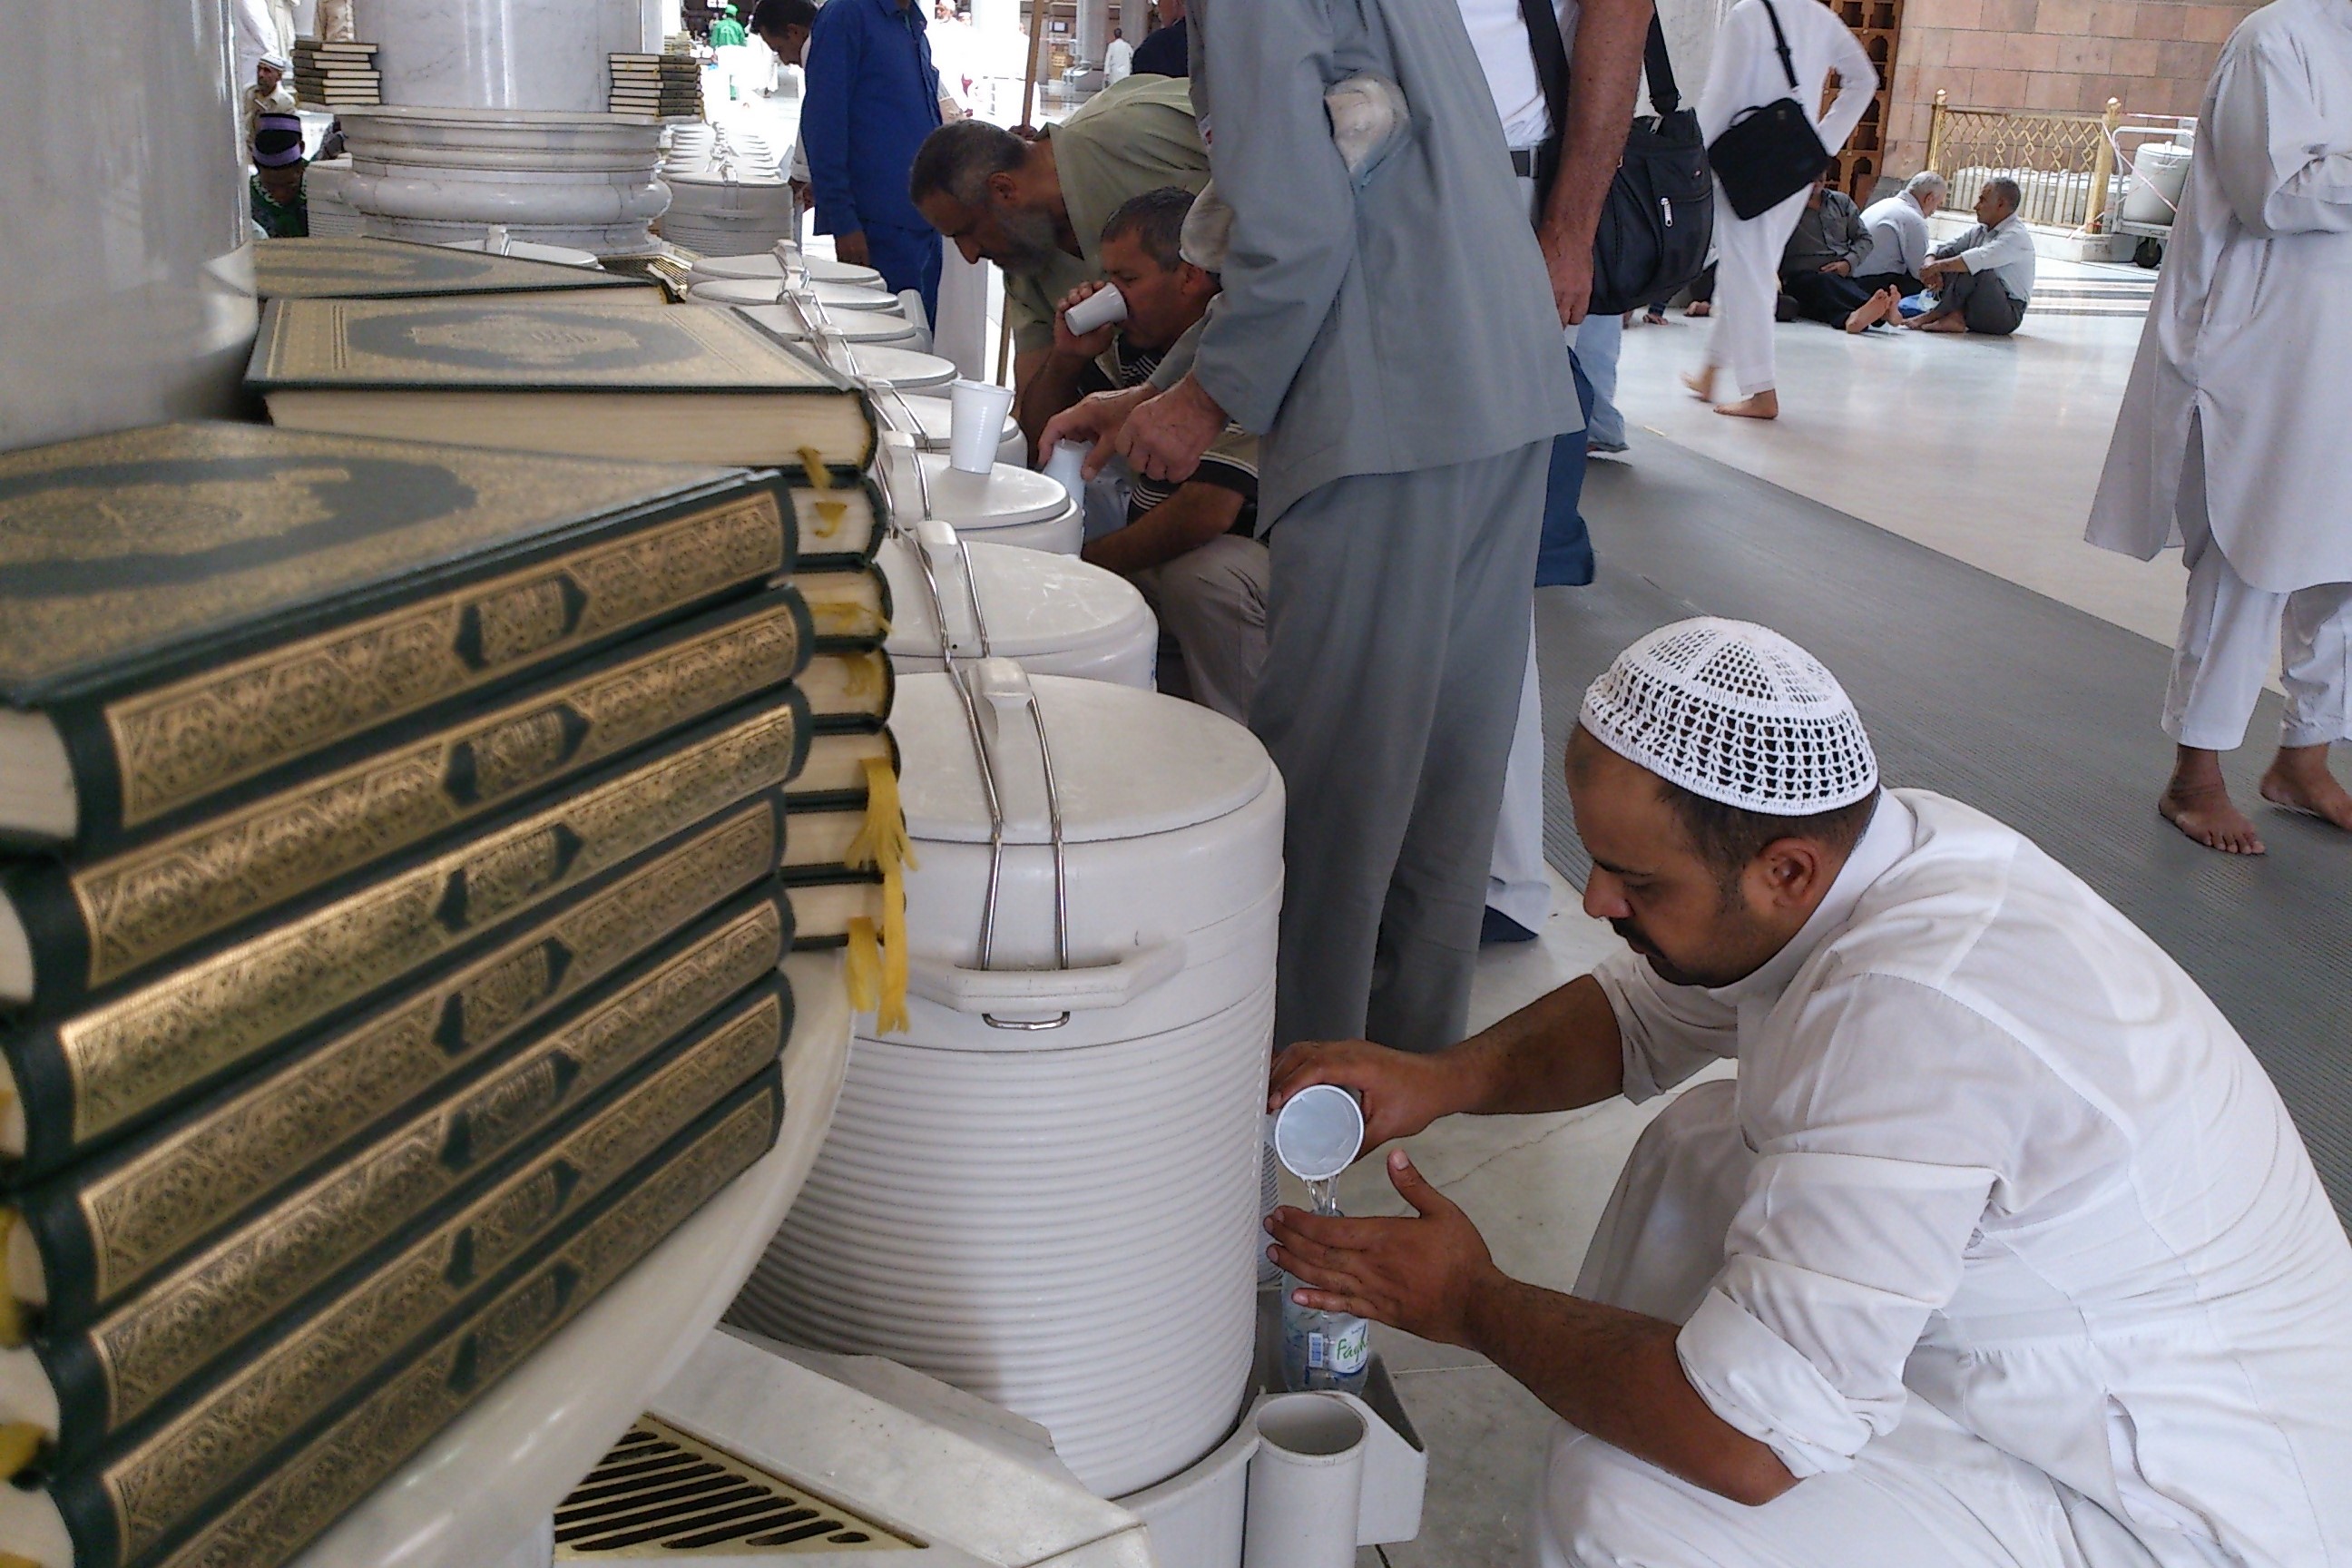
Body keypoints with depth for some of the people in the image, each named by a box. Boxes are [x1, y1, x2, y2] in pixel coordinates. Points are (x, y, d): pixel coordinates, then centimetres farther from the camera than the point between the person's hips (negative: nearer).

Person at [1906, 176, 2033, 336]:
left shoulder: (2017, 236, -15)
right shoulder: (1980, 231, 11)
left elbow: (1979, 258, -32)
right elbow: (1941, 249, 4)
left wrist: (1937, 266, -29)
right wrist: (1931, 264, -19)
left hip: (2006, 315, -8)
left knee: (1973, 269, -32)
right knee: (1944, 256, -4)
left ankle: (1931, 316, -23)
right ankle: (1955, 316, -22)